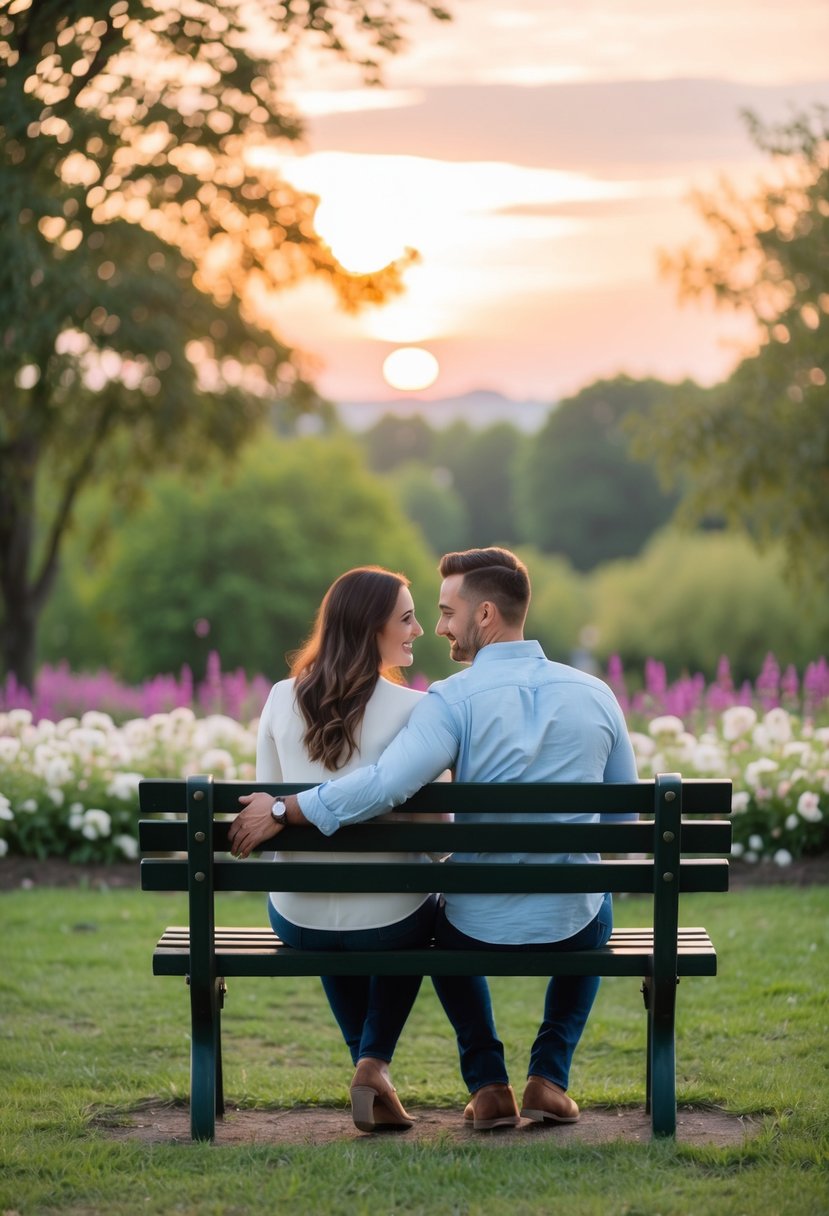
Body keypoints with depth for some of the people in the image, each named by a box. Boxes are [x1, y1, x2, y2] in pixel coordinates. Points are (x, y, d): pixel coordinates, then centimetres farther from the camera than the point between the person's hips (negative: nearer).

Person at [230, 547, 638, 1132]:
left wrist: (280, 812, -17)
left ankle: (488, 1085, 24)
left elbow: (385, 785, -28)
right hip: (571, 930, 2)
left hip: (483, 929, -2)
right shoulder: (596, 694, -2)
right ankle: (549, 1077, 25)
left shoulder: (455, 699, -15)